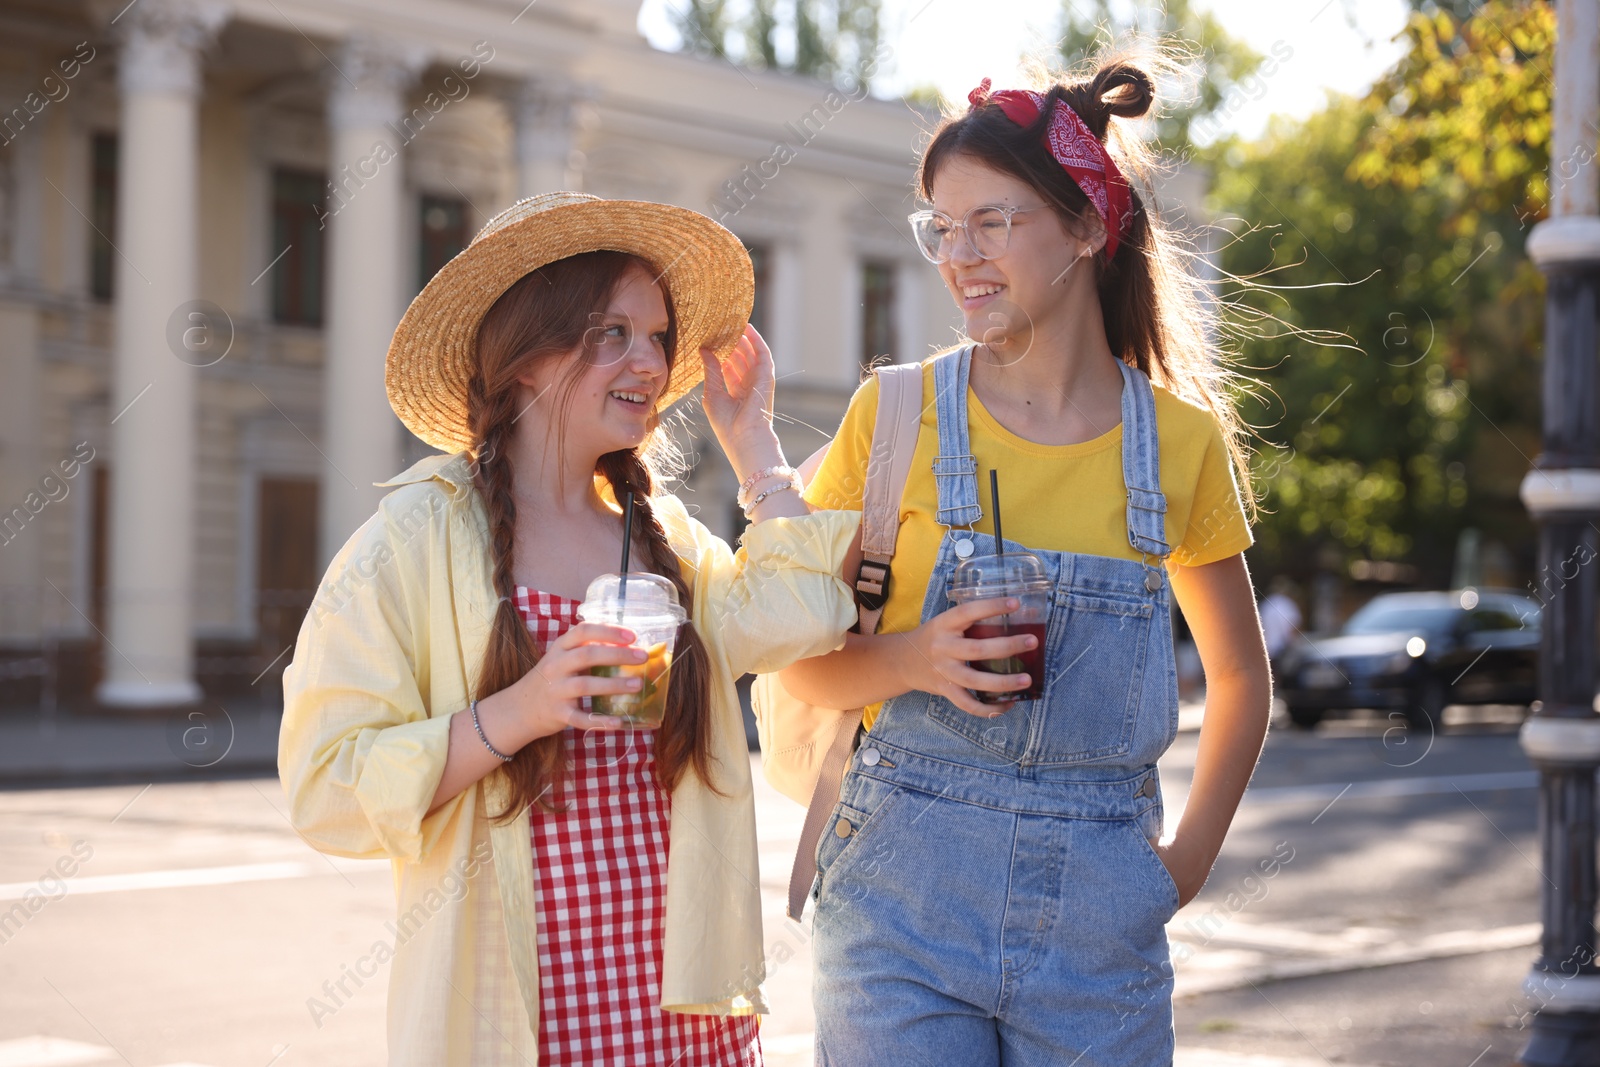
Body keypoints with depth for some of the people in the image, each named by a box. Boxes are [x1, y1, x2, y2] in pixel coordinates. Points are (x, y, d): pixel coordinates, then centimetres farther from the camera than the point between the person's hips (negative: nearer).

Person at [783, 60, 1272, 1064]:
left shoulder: (1182, 440, 2)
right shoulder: (895, 414, -2)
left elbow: (1241, 673, 17)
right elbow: (802, 662, 3)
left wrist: (1192, 856, 8)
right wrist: (914, 659, -16)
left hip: (1100, 923, 2)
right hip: (907, 901, -1)